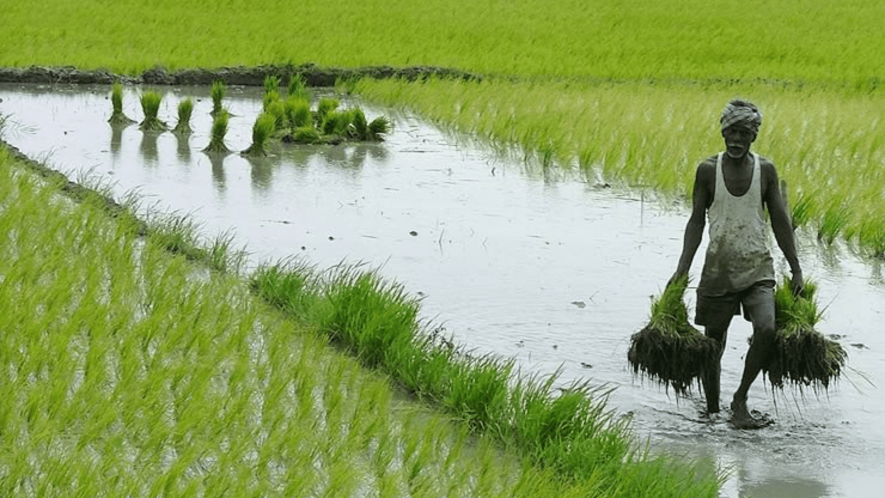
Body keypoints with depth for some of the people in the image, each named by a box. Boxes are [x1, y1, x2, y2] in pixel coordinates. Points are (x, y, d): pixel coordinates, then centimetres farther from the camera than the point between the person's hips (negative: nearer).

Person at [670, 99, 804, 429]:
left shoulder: (765, 170, 0)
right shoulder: (708, 170, -2)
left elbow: (780, 222, 6)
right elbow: (696, 221, 2)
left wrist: (796, 269, 5)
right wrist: (682, 269, -5)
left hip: (757, 268, 0)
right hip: (718, 269, 0)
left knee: (766, 330, -22)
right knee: (713, 344, 6)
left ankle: (740, 400, -5)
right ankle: (712, 412, 23)